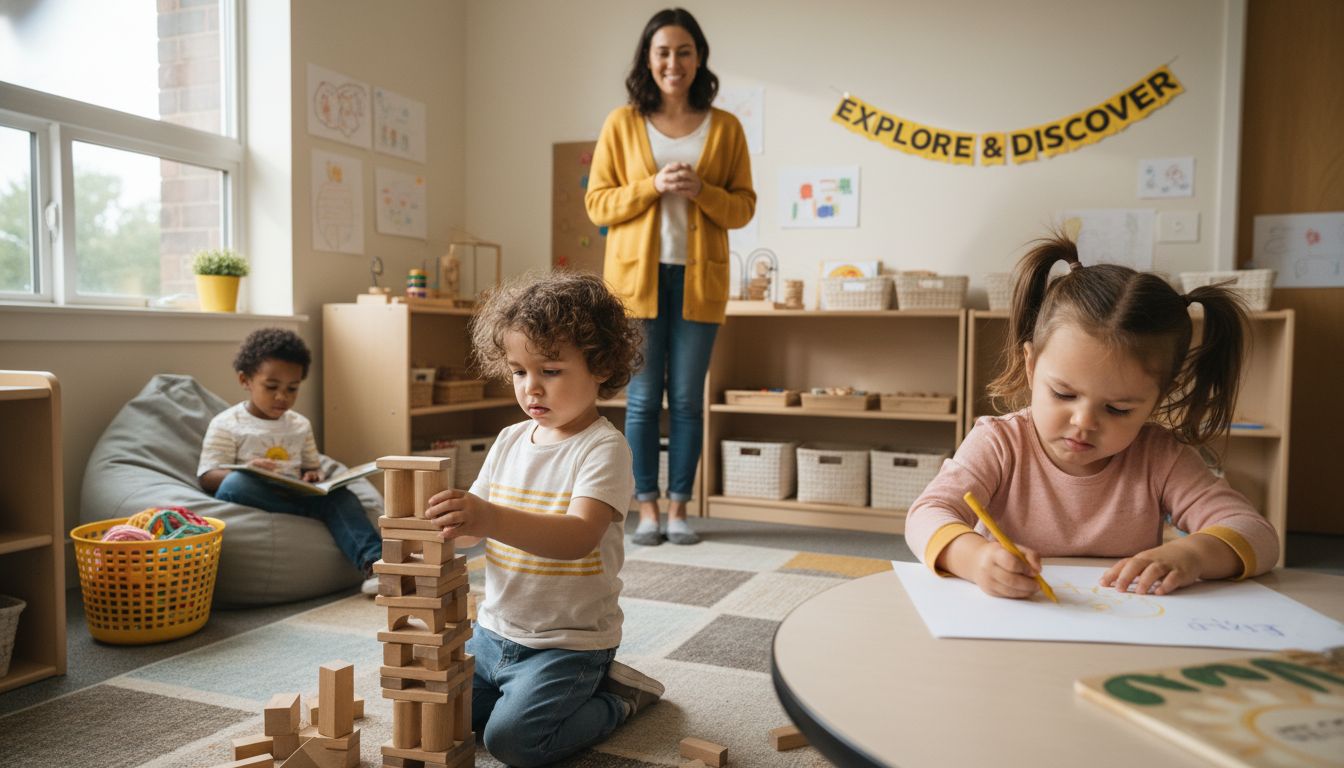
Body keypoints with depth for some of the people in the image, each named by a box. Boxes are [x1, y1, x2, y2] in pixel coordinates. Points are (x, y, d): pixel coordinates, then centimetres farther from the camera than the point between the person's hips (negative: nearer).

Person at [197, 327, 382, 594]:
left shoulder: (300, 425, 18)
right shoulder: (226, 425, 3)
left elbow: (312, 466, 23)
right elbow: (208, 477, -3)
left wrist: (312, 478, -4)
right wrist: (247, 470, -25)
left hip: (295, 497, 4)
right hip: (249, 500, -4)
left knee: (340, 495, -24)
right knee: (234, 483, -37)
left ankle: (373, 563, -42)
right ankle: (315, 513, -30)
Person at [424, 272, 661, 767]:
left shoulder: (603, 448, -17)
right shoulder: (511, 440, 4)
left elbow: (578, 536, -33)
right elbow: (472, 533, 6)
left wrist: (492, 519, -48)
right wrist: (445, 517, -17)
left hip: (569, 642, -7)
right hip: (495, 629, 7)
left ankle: (616, 699, 7)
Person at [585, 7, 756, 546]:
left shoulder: (725, 128, 7)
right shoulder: (622, 123, 5)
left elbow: (743, 208, 7)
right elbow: (597, 203, 3)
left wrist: (701, 190, -12)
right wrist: (653, 186, -12)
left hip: (698, 279, 1)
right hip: (638, 276, 0)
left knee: (687, 399, 4)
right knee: (643, 398, 2)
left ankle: (679, 509, 14)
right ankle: (647, 509, 13)